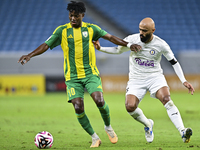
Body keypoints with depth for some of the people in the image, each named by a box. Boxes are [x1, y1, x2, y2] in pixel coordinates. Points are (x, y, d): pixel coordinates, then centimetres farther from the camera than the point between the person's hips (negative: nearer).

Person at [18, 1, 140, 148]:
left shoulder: (91, 29, 3)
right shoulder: (62, 30, 0)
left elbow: (110, 37, 8)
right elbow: (46, 45, -4)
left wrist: (128, 44, 0)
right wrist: (30, 55, -17)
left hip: (91, 73, 0)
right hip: (72, 76, 0)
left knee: (99, 101, -19)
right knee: (78, 108, -12)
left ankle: (108, 127, 10)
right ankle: (95, 138, 6)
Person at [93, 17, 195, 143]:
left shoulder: (161, 44, -9)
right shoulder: (132, 39, -8)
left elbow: (174, 62, 0)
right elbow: (118, 50, 10)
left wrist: (184, 81, -7)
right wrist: (100, 48, -5)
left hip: (155, 76, -1)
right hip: (136, 79, 1)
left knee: (166, 99, -29)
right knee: (130, 107, -20)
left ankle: (183, 132, -32)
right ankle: (148, 124, 11)